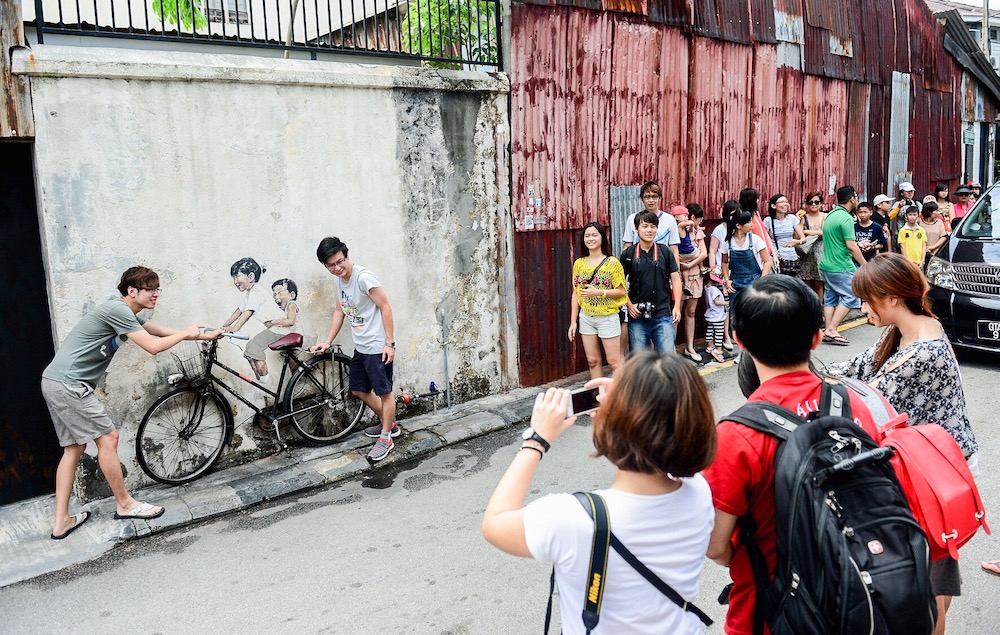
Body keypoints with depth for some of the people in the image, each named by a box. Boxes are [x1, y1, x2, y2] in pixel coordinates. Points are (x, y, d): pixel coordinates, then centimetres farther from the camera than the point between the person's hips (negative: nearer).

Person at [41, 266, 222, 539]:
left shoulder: (128, 314, 15)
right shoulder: (117, 309, -15)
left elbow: (163, 330, 20)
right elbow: (154, 346, -19)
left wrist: (207, 335, 19)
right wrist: (187, 333, -3)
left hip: (55, 382, 10)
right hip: (69, 384, -10)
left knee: (74, 448, 13)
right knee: (108, 437, -2)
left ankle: (61, 522, 17)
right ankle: (125, 504, 11)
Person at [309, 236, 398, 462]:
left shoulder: (363, 277, -19)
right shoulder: (340, 281, 7)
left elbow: (385, 307, -18)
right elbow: (340, 311, 17)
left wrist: (390, 343, -19)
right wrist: (327, 341, 11)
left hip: (377, 348, -9)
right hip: (360, 348, 10)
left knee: (384, 392, 2)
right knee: (359, 390, 18)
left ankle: (386, 439, 15)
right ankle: (389, 424, 35)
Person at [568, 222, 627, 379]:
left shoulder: (612, 263, -7)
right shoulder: (579, 263, 6)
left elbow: (622, 291, -8)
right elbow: (576, 293, 8)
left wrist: (598, 292, -21)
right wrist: (573, 321, 4)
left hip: (608, 317, -4)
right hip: (586, 317, 4)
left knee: (614, 361, -1)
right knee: (592, 361, 10)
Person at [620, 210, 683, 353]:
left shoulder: (666, 253, 4)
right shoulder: (628, 254, 3)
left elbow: (675, 279, 5)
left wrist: (677, 306, -4)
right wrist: (629, 305, -5)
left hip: (663, 316, 0)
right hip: (637, 317, 0)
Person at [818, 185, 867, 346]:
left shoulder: (831, 215, 12)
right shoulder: (846, 218, -16)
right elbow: (851, 245, -19)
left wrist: (859, 245, 26)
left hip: (826, 265, 9)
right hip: (841, 267, -9)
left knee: (830, 298, 11)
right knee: (851, 297, -3)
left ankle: (829, 332, 11)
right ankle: (831, 330, -8)